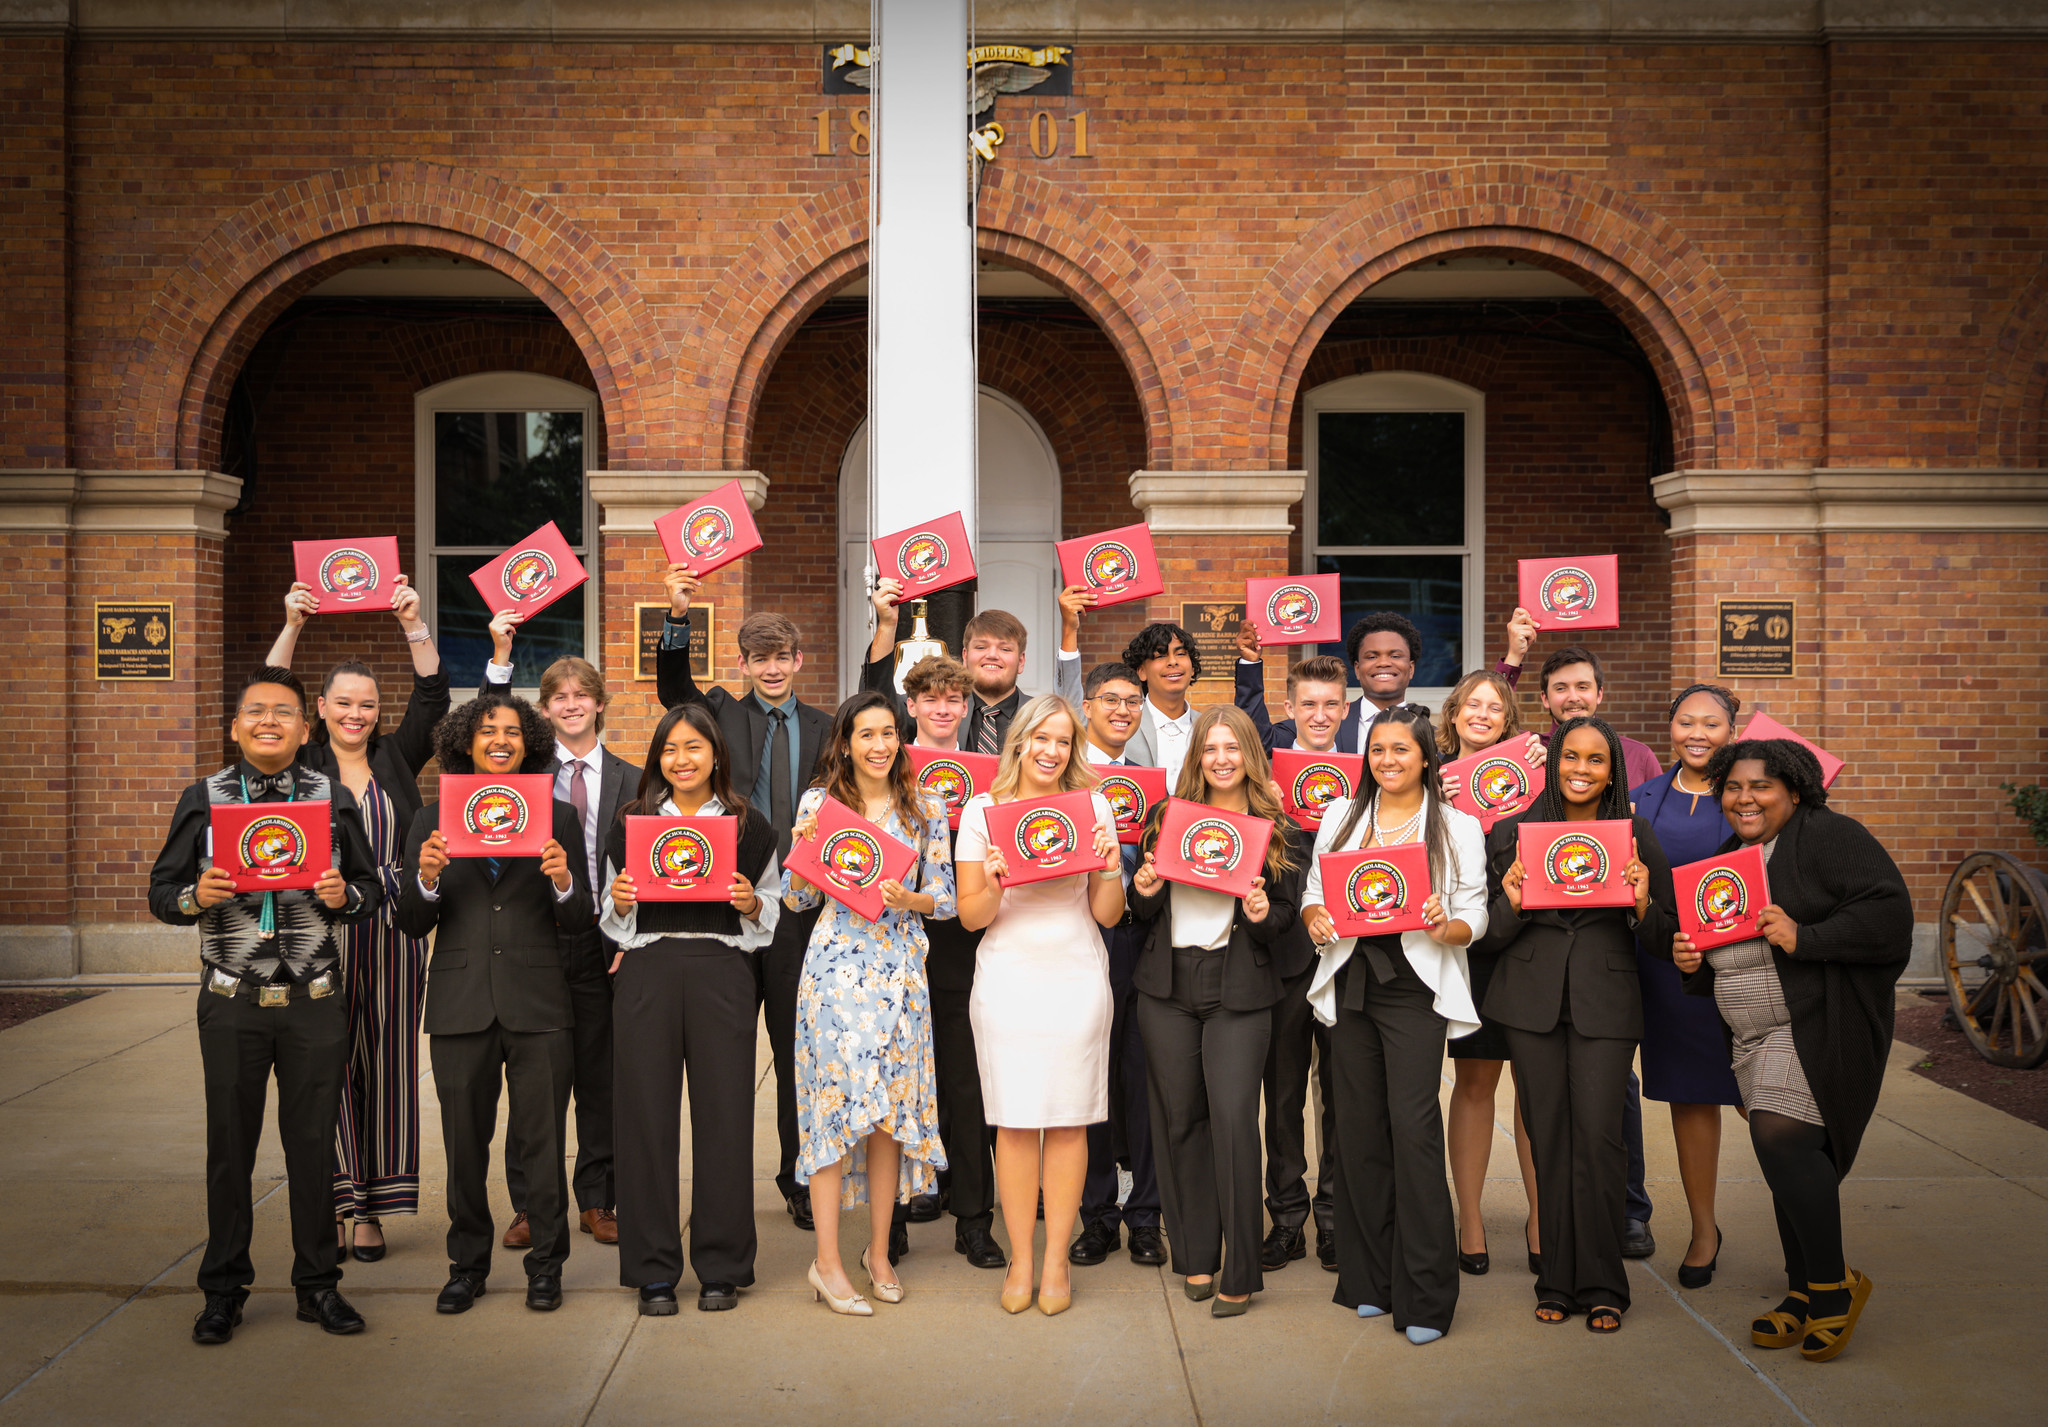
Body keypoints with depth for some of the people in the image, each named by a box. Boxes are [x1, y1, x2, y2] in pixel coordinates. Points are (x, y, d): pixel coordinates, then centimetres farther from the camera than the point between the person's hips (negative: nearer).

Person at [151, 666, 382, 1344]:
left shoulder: (334, 798, 6)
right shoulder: (203, 799, 4)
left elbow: (371, 888, 9)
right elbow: (161, 891, 6)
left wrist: (344, 895, -13)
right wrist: (196, 897, -15)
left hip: (315, 1005, 0)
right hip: (232, 1003, 0)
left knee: (313, 1142, 6)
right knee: (230, 1144, 6)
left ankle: (318, 1283, 19)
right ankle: (224, 1289, 20)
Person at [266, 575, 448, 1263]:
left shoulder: (396, 758, 12)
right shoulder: (303, 762, 8)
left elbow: (432, 699, 2)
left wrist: (414, 626, -7)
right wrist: (291, 627, -12)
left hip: (391, 930, 2)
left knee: (385, 1063, 3)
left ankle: (372, 1207, 10)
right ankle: (329, 1204, 6)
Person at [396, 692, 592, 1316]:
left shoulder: (559, 818, 6)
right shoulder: (435, 818, 8)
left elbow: (579, 925, 3)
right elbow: (411, 924, 5)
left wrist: (562, 881, -16)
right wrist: (428, 879, -14)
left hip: (539, 1004, -1)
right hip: (461, 1002, 1)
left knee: (542, 1140, 3)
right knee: (464, 1142, 7)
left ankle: (546, 1265, 17)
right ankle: (467, 1264, 24)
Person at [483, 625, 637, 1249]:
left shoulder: (629, 780, 8)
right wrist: (500, 656, -18)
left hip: (603, 941, 1)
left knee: (600, 1076, 7)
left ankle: (597, 1201, 19)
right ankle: (529, 1206, 15)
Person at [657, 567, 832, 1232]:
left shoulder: (823, 728, 10)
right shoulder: (723, 715, 6)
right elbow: (671, 686, -12)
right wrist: (678, 613, -26)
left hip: (799, 903, 1)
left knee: (797, 1048, 8)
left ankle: (798, 1178, 20)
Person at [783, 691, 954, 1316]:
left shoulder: (925, 808, 7)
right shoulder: (820, 801, 3)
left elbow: (946, 901, 7)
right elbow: (799, 900, 5)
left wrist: (909, 900, -13)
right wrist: (804, 848, -11)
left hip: (899, 967, 2)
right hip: (836, 962, -2)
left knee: (891, 1107, 4)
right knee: (835, 1100, -5)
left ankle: (879, 1251, 18)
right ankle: (827, 1260, 2)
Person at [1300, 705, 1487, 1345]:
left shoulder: (1458, 826, 4)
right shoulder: (1341, 816, 13)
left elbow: (1473, 918, 2)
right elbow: (1313, 892, 14)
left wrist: (1445, 926, -19)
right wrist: (1316, 919, -7)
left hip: (1416, 987, -3)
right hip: (1352, 979, 3)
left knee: (1413, 1125, -11)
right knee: (1359, 1126, 6)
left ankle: (1424, 1296, -3)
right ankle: (1370, 1278, 19)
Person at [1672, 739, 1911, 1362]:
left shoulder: (1828, 836, -7)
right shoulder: (1725, 861, 16)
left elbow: (1888, 912, -16)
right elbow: (1721, 950, 25)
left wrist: (1802, 937, -23)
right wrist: (1693, 962, 3)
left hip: (1823, 1025, -8)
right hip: (1758, 1035, 8)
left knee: (1782, 1138, -18)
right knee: (1794, 1157, 11)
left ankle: (1833, 1283, -3)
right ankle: (1805, 1296, 20)